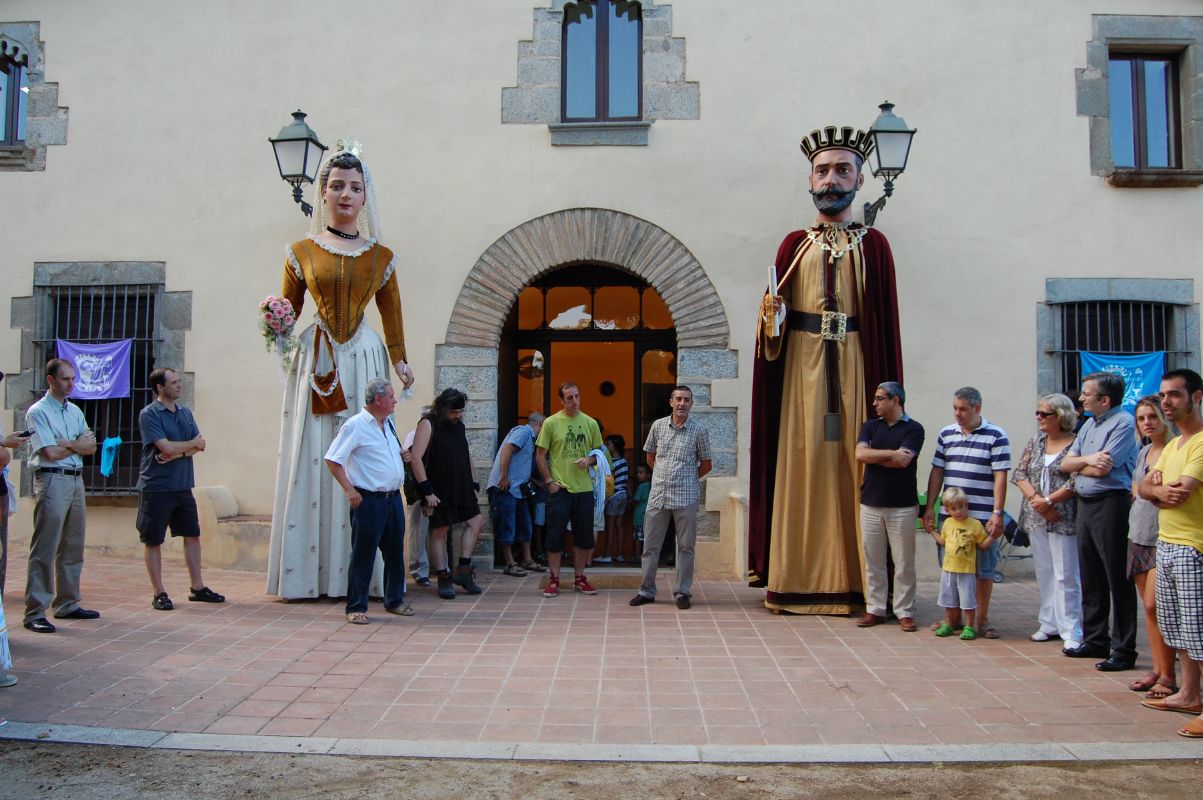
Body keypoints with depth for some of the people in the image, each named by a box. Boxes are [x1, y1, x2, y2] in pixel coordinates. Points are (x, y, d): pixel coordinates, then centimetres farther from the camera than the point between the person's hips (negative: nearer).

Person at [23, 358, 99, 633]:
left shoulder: (75, 411, 16)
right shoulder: (38, 412, -5)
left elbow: (91, 447, 8)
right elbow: (52, 452, -13)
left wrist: (67, 445, -9)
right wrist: (79, 444, 2)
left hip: (76, 479, 7)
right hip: (52, 480, -7)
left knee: (73, 547, 11)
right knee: (45, 549, -8)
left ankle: (67, 604, 19)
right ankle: (35, 612, -5)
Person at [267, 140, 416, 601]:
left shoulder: (380, 257, 10)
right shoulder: (302, 251, 8)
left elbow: (392, 315, 10)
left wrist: (399, 361, 0)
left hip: (364, 360, 1)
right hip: (315, 360, -1)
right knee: (310, 460, -2)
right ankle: (306, 575, 3)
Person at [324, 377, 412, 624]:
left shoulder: (388, 424, 14)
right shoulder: (356, 426, -10)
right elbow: (332, 460, -12)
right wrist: (349, 490, -15)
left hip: (394, 499, 8)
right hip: (369, 500, -8)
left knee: (395, 552, 14)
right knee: (363, 555, -1)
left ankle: (395, 600, 27)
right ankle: (356, 607, 8)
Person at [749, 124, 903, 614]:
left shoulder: (872, 245, 9)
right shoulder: (795, 245, 13)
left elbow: (886, 322, 3)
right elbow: (776, 312, 8)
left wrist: (887, 391, -5)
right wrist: (770, 317, -16)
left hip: (855, 365, -1)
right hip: (802, 364, 1)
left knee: (854, 463, -2)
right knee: (803, 465, -1)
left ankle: (855, 582, 4)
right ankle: (799, 583, 3)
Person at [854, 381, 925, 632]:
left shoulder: (913, 429, -2)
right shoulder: (870, 427, 10)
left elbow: (902, 461, -16)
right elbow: (860, 454, -6)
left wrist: (873, 456, -5)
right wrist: (891, 453, -11)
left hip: (902, 507, -3)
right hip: (871, 505, 4)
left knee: (904, 563, 1)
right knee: (873, 562, 6)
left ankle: (905, 612, 10)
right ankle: (875, 609, 15)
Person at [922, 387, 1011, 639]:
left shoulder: (996, 436, -3)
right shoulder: (946, 434, 9)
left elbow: (1000, 476, -7)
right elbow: (937, 472, 11)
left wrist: (997, 513, -13)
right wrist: (929, 508, 8)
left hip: (982, 516, -4)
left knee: (984, 569, 5)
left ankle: (982, 618, 19)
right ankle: (953, 616, 22)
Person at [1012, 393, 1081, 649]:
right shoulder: (1035, 442, 11)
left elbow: (1075, 483, -14)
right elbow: (1019, 474, 5)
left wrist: (1048, 501, -15)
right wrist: (1035, 499, -9)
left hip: (1063, 519, -6)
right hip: (1036, 518, 6)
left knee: (1066, 575, -4)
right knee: (1044, 572, 12)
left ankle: (1071, 632, 1)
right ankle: (1050, 624, 21)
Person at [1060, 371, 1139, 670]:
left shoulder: (1123, 423, -11)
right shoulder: (1090, 424, 16)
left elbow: (1102, 469, -18)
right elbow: (1066, 464, 12)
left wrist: (1078, 464, 0)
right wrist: (1087, 460, -7)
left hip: (1111, 504, -9)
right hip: (1085, 504, 9)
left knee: (1118, 579, -3)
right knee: (1090, 578, 14)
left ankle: (1123, 650, 3)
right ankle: (1095, 640, 24)